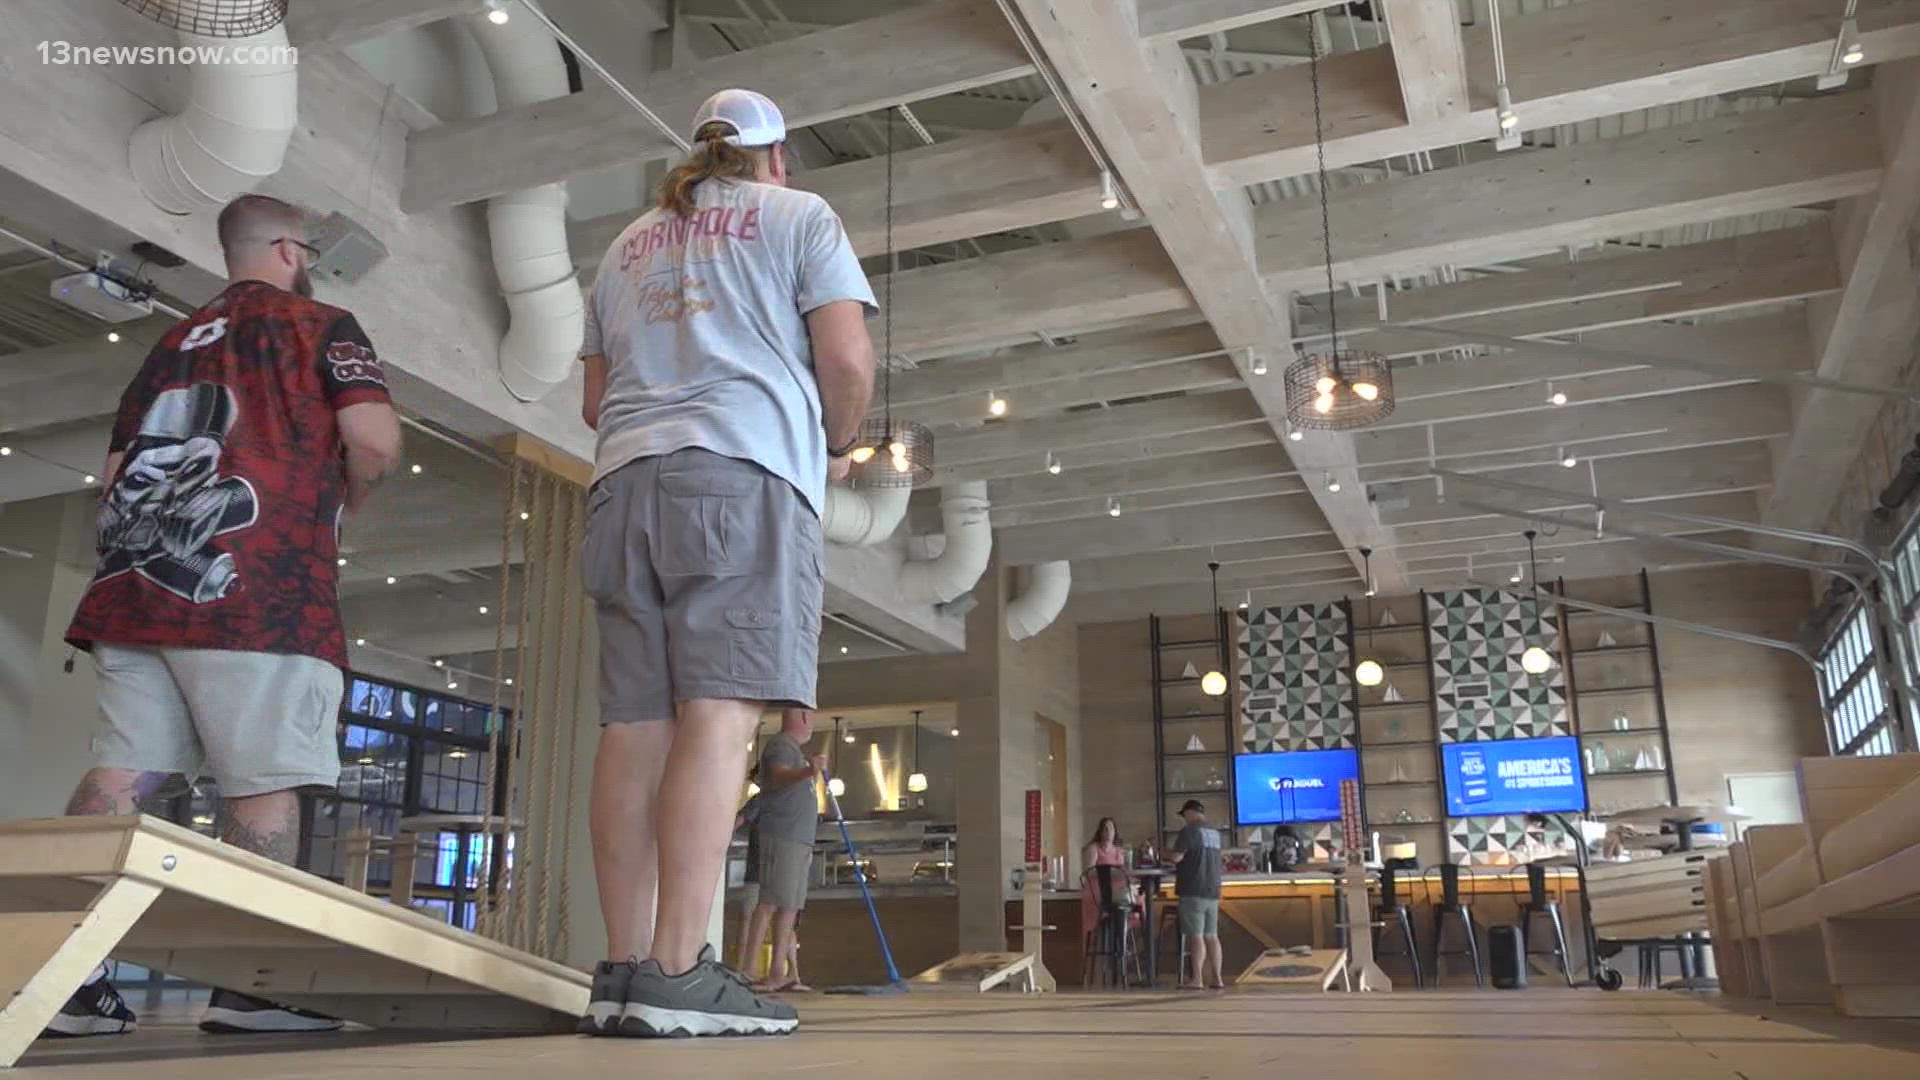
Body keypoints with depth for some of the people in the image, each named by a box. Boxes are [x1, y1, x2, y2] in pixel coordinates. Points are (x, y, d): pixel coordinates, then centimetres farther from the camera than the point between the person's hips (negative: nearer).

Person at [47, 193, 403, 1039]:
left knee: (120, 773, 2)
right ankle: (246, 981, -7)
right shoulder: (319, 325, 8)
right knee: (266, 781, -6)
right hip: (255, 583, -7)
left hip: (132, 581, 7)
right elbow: (375, 439, -7)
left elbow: (118, 471, 26)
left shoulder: (175, 342, 27)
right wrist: (339, 504, 11)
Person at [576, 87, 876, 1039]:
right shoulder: (798, 215, 13)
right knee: (719, 711, -13)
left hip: (626, 480, 6)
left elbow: (594, 400, 26)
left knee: (636, 723, 0)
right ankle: (676, 972, -19)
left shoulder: (629, 243, 28)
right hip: (747, 472, -5)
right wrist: (837, 446, 18)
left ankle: (624, 969, -4)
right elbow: (847, 361, 1)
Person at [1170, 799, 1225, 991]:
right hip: (1213, 891, 7)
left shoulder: (1189, 831, -10)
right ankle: (1217, 978, 9)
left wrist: (1176, 859, 7)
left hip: (1193, 891, -7)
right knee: (1212, 936, 9)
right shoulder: (1214, 833, 12)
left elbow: (1176, 857, -15)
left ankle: (1196, 979, -9)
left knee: (1195, 936, -7)